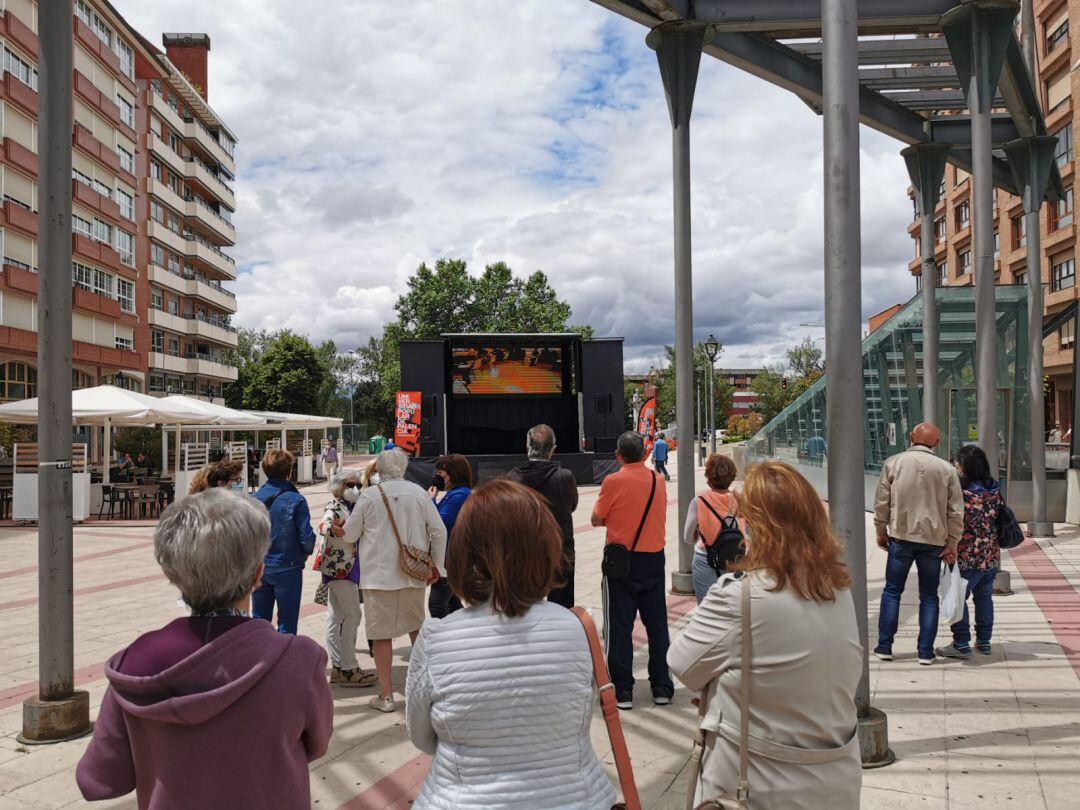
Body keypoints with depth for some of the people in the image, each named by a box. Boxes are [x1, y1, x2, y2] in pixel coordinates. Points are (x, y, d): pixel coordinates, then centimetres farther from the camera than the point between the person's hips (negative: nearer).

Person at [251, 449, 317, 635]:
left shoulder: (254, 499, -4)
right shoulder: (295, 500, -14)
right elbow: (306, 536, -14)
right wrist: (307, 551, 7)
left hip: (259, 568, 4)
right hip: (287, 569, -4)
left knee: (259, 620, 15)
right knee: (287, 623, 6)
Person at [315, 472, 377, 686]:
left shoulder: (349, 506, 14)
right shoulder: (334, 506, -14)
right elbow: (323, 525, -35)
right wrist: (333, 528, -55)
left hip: (347, 566, 10)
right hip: (338, 566, -10)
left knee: (336, 616, 12)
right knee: (353, 614, -11)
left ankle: (337, 668, 19)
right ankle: (348, 669, -9)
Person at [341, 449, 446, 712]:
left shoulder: (369, 495, -7)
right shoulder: (418, 493, -2)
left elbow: (349, 535, 1)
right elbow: (439, 531, -1)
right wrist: (437, 565, 11)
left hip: (378, 575, -3)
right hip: (414, 573, 3)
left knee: (382, 634, 4)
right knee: (417, 629, 19)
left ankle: (386, 694, 8)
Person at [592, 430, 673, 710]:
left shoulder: (613, 482, -12)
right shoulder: (658, 480, 2)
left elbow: (597, 520, -3)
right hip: (653, 558, 4)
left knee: (619, 626, 4)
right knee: (657, 623, 12)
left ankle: (622, 690, 5)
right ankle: (661, 686, 17)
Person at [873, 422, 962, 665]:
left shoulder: (894, 463, -3)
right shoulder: (946, 469, -1)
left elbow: (882, 502, 0)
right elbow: (956, 511, 0)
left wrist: (881, 531, 12)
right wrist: (952, 543, 7)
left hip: (901, 536, 0)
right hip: (934, 539, 1)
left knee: (892, 590, 11)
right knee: (929, 596, 11)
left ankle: (884, 647, 10)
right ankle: (926, 652, 11)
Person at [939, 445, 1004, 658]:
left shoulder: (962, 491, -18)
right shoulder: (994, 489, 4)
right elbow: (1001, 516, 13)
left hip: (967, 557, -7)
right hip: (991, 556, 7)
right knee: (984, 596, 17)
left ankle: (961, 644, 1)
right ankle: (984, 641, 23)